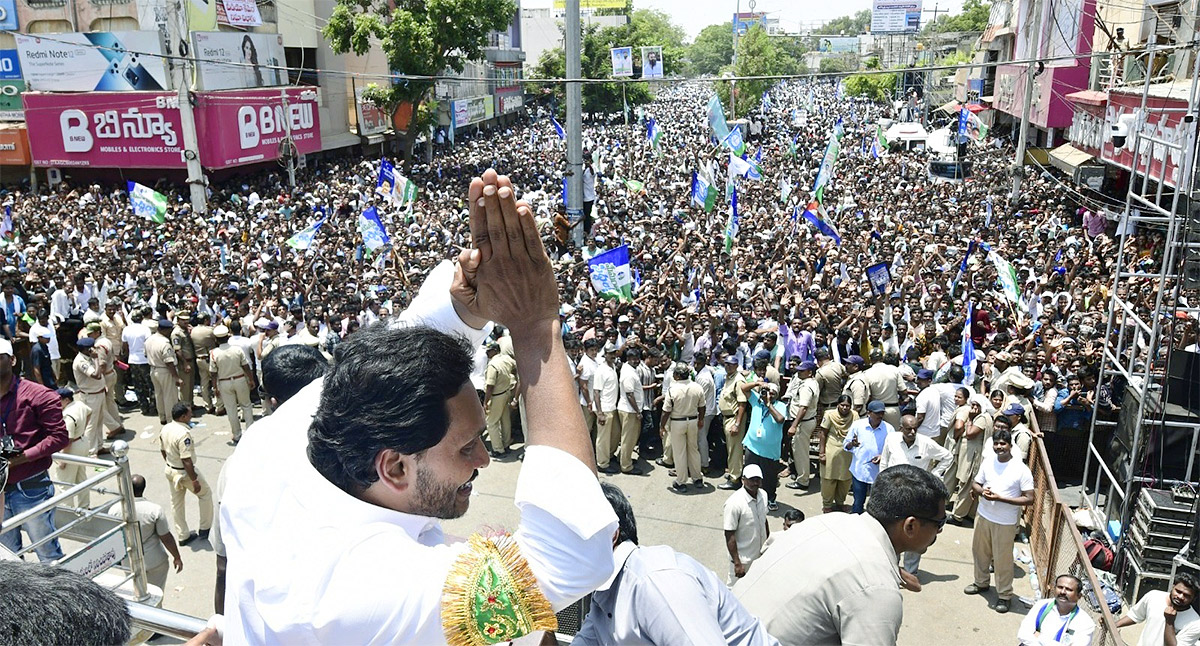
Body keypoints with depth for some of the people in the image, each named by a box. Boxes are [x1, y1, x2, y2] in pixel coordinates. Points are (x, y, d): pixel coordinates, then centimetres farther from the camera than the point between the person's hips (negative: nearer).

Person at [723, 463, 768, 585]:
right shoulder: (734, 503, -25)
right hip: (743, 558, -6)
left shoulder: (763, 495, -4)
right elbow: (729, 535, -21)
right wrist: (737, 563, -20)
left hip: (761, 554, 6)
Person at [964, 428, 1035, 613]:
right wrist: (981, 491, -15)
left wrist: (1000, 497, -24)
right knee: (980, 551, 20)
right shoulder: (988, 463, -2)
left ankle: (1004, 595, 20)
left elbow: (1029, 499, -18)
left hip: (1006, 522, -5)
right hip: (984, 516, 6)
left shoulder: (1021, 470, -17)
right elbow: (975, 484, 9)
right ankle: (981, 582, 41)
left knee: (1003, 560, 4)